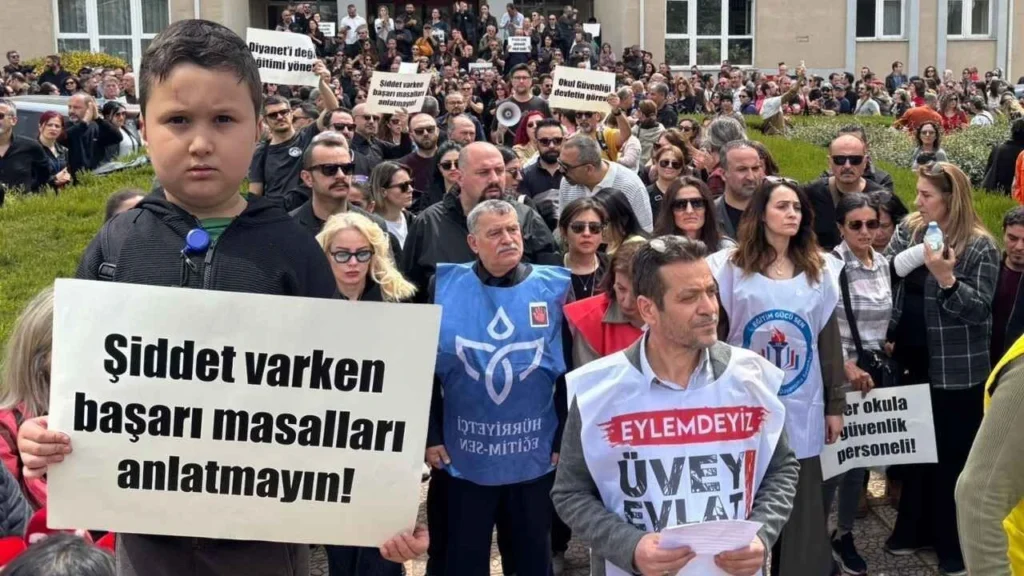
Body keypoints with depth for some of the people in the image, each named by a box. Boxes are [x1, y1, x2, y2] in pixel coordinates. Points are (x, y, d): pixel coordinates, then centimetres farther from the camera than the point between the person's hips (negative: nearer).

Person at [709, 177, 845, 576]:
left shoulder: (818, 269, 6)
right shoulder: (729, 267, -3)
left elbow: (829, 340, 9)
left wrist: (835, 404, 9)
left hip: (801, 412, 2)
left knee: (802, 509, 8)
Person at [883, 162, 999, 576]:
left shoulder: (979, 246, -12)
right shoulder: (908, 230, 3)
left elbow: (980, 310, -17)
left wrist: (947, 279, -32)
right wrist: (886, 334, -2)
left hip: (956, 370, -5)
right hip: (911, 360, 5)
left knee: (952, 453, 4)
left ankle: (954, 543, 16)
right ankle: (913, 529, 31)